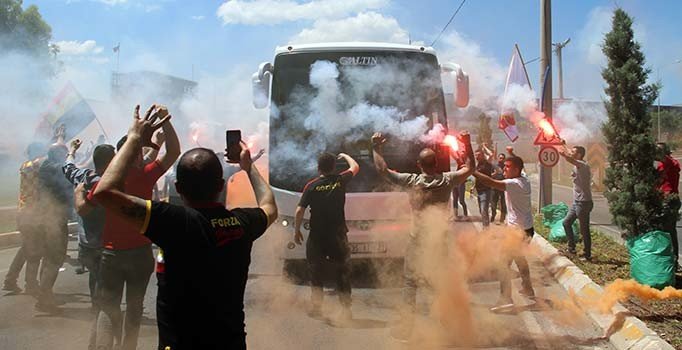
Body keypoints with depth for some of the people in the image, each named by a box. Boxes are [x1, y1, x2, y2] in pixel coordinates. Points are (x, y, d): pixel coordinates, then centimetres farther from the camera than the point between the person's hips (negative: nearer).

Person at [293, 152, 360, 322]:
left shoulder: (311, 186, -5)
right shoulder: (340, 180, -3)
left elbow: (299, 210, -7)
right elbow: (355, 167, 17)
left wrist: (296, 230, 5)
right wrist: (345, 156, 35)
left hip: (316, 236, 0)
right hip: (338, 236, 0)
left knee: (316, 273, 14)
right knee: (342, 273, 7)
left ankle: (316, 306, 17)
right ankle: (346, 309, 5)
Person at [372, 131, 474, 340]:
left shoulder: (412, 181, -9)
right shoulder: (447, 180, -4)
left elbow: (382, 170, -7)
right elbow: (469, 168, 13)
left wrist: (377, 148, 4)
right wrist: (468, 144, 21)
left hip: (418, 240, -2)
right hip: (439, 239, 2)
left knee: (410, 282, 8)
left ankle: (405, 327, 7)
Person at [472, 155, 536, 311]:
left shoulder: (516, 184, -24)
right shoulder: (523, 179, 3)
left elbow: (492, 183, -36)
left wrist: (471, 171, -38)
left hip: (519, 230, -10)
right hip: (526, 228, 10)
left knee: (504, 263, -7)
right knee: (519, 258, 28)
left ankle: (505, 299, -7)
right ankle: (528, 289, 43)